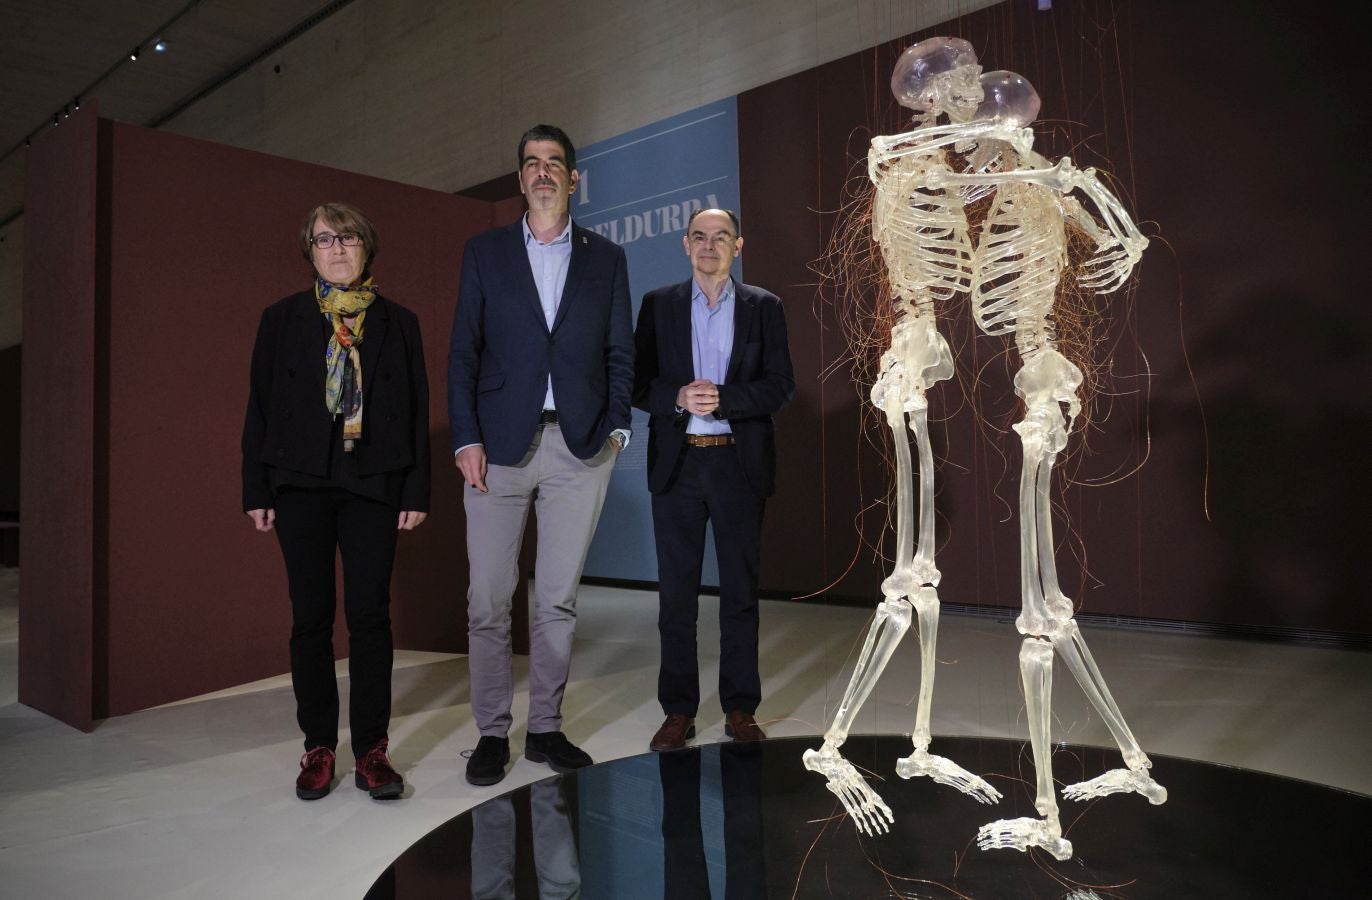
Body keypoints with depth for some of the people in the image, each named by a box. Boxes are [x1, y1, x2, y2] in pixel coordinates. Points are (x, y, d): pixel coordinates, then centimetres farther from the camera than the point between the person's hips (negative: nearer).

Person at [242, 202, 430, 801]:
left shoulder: (398, 323, 8)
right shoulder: (283, 319, 9)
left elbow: (417, 410, 5)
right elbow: (260, 406, 7)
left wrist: (417, 489, -1)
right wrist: (256, 489, 1)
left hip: (374, 482, 0)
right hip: (300, 482, 1)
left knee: (370, 614, 0)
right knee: (311, 615, 4)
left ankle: (371, 749, 9)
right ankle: (318, 747, 16)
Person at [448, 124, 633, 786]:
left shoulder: (606, 258, 12)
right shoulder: (484, 252, 10)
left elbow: (620, 352, 11)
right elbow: (463, 351, 4)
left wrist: (616, 425, -1)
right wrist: (466, 438, -6)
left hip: (580, 446, 1)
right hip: (500, 445, 0)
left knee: (558, 599, 7)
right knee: (488, 599, 2)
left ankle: (545, 728, 20)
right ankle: (492, 733, 16)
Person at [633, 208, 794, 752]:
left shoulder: (763, 308, 7)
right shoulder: (658, 305, 8)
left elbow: (780, 385, -2)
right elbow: (637, 381, 2)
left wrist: (722, 397, -16)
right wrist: (678, 397, -16)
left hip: (740, 463, 0)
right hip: (676, 463, 1)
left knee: (741, 589, 6)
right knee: (676, 591, 4)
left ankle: (740, 708, 17)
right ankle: (679, 710, 14)